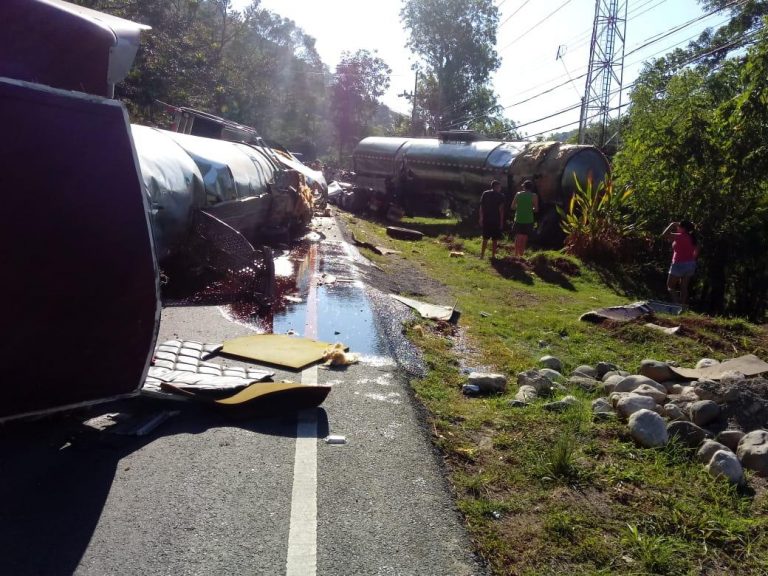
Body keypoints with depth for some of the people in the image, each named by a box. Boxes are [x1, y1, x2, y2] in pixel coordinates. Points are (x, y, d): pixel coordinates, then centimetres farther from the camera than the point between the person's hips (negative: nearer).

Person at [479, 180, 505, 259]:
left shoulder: (485, 194, 7)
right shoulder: (500, 196, -4)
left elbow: (481, 207, 6)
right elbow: (501, 209, -8)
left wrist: (481, 219, 10)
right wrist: (501, 221, -5)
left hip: (486, 220, 4)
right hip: (496, 220, -4)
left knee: (485, 238, 12)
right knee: (494, 239, 4)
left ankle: (482, 255, 11)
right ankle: (493, 255, 5)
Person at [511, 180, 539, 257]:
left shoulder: (518, 194, 2)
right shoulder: (534, 196, -4)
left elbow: (513, 207, 5)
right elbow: (536, 209, -4)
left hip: (518, 220, 1)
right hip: (528, 221, -1)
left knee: (518, 238, 8)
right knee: (524, 239, 8)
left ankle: (516, 255, 4)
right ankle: (521, 255, 9)